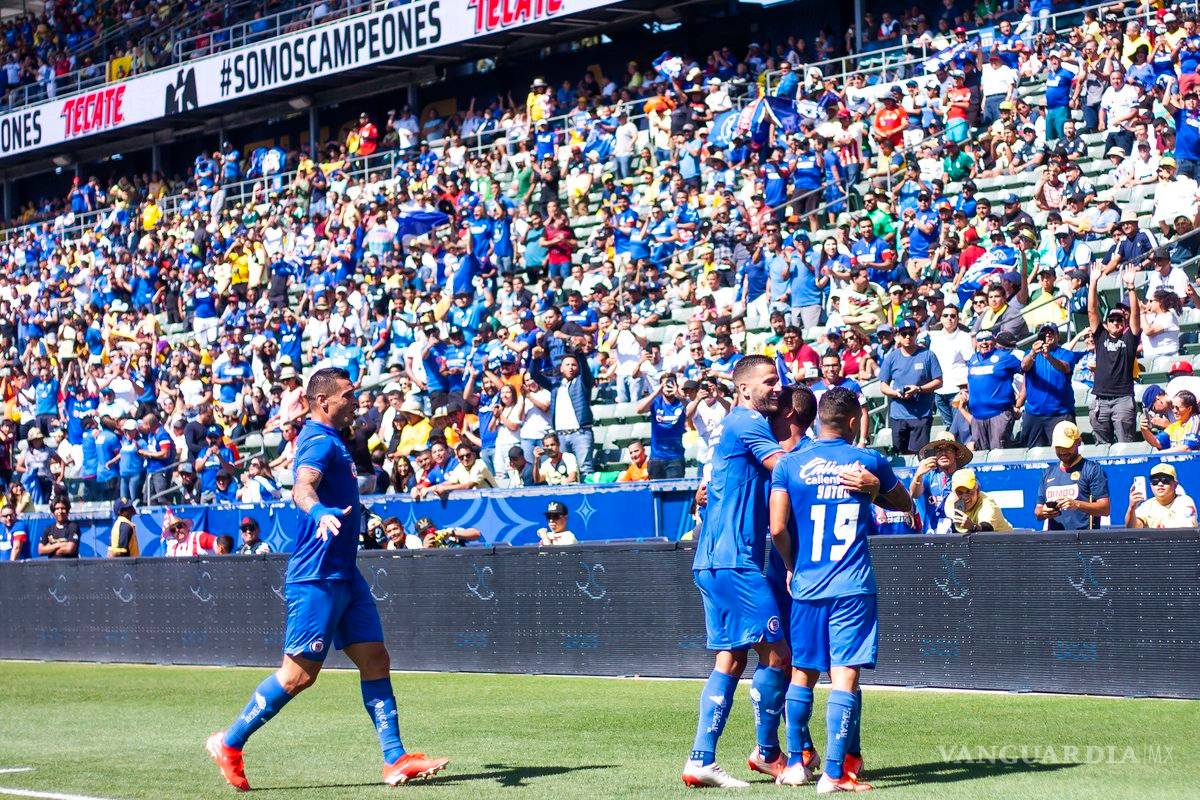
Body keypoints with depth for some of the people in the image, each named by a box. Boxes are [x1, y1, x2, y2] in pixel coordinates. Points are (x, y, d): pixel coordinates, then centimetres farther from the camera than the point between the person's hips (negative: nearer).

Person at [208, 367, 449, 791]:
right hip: (318, 577, -10)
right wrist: (321, 512, -55)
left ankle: (395, 760, 5)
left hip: (344, 576, 10)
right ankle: (229, 743, 7)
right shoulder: (319, 441, -14)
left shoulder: (331, 439, 17)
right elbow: (303, 486, -35)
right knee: (299, 673, -6)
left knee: (375, 660, 5)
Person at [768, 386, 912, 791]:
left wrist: (791, 566, 10)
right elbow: (905, 504, 18)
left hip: (806, 586, 2)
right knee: (845, 676, -4)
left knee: (802, 674, 15)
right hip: (853, 588, -2)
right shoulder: (869, 461, 1)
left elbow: (777, 527, -6)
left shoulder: (789, 464, 0)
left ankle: (795, 764, 20)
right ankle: (835, 773, -9)